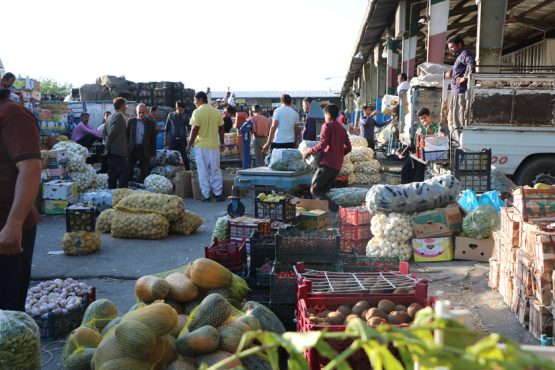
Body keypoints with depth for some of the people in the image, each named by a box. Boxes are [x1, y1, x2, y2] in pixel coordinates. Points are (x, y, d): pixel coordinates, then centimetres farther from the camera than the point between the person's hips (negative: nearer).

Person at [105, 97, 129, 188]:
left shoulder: (109, 117, 16)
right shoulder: (119, 116, -12)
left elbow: (105, 132, 19)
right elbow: (112, 132, -18)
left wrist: (108, 145, 17)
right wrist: (108, 146, -9)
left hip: (111, 150, 9)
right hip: (118, 150, -9)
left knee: (112, 174, 12)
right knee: (124, 172, -10)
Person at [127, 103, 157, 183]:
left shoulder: (151, 123, 0)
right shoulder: (131, 121, 5)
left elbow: (153, 139, 2)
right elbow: (127, 136, 8)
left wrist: (153, 154, -1)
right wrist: (125, 149, 2)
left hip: (145, 151, -1)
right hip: (132, 149, 2)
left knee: (144, 172, 3)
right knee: (129, 171, 4)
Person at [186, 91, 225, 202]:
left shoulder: (197, 112, -8)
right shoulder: (217, 112, 5)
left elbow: (195, 130, -12)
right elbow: (221, 129, 8)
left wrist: (189, 144, -3)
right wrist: (221, 143, 18)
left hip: (200, 145, -4)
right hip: (214, 145, 4)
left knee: (203, 172, 3)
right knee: (215, 171, 11)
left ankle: (206, 195, 5)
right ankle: (218, 194, 11)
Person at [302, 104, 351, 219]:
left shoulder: (327, 126, -5)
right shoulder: (342, 128, 19)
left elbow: (322, 145, -16)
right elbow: (348, 148, 18)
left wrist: (308, 151, -5)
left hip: (327, 164, -8)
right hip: (337, 165, 8)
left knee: (315, 190, -7)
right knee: (323, 191, 14)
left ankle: (335, 209, -21)